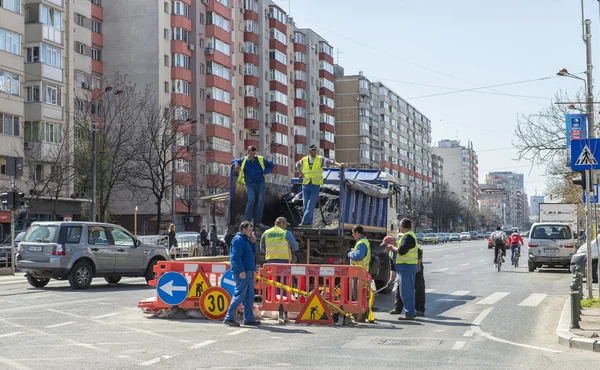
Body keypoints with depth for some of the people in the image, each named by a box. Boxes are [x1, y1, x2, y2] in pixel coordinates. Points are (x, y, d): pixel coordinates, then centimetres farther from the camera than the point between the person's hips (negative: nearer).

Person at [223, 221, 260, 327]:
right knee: (239, 295, -9)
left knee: (249, 296, 11)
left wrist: (253, 243, 10)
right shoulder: (238, 240, -11)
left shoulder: (246, 240, 19)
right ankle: (229, 318, -5)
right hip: (242, 272, -10)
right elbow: (235, 257, -19)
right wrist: (241, 271, -23)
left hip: (249, 271, 10)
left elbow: (253, 253, 24)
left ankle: (249, 318, 17)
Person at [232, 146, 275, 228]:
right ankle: (247, 221, -17)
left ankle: (258, 221, 5)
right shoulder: (244, 160, 12)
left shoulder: (261, 159, 10)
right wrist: (236, 164, 2)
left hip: (260, 183, 2)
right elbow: (233, 161, 26)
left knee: (260, 202, -2)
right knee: (251, 200, -20)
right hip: (250, 184, -2)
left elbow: (271, 165, 16)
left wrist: (265, 172, 4)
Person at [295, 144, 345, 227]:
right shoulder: (303, 160, 9)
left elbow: (329, 161, -13)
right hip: (306, 185, 3)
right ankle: (309, 222, 14)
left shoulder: (320, 159, 1)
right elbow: (297, 165, 29)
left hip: (316, 185, -3)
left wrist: (339, 164, -29)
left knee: (311, 205, -9)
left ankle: (305, 222, -10)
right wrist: (301, 174, 14)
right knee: (306, 204, 4)